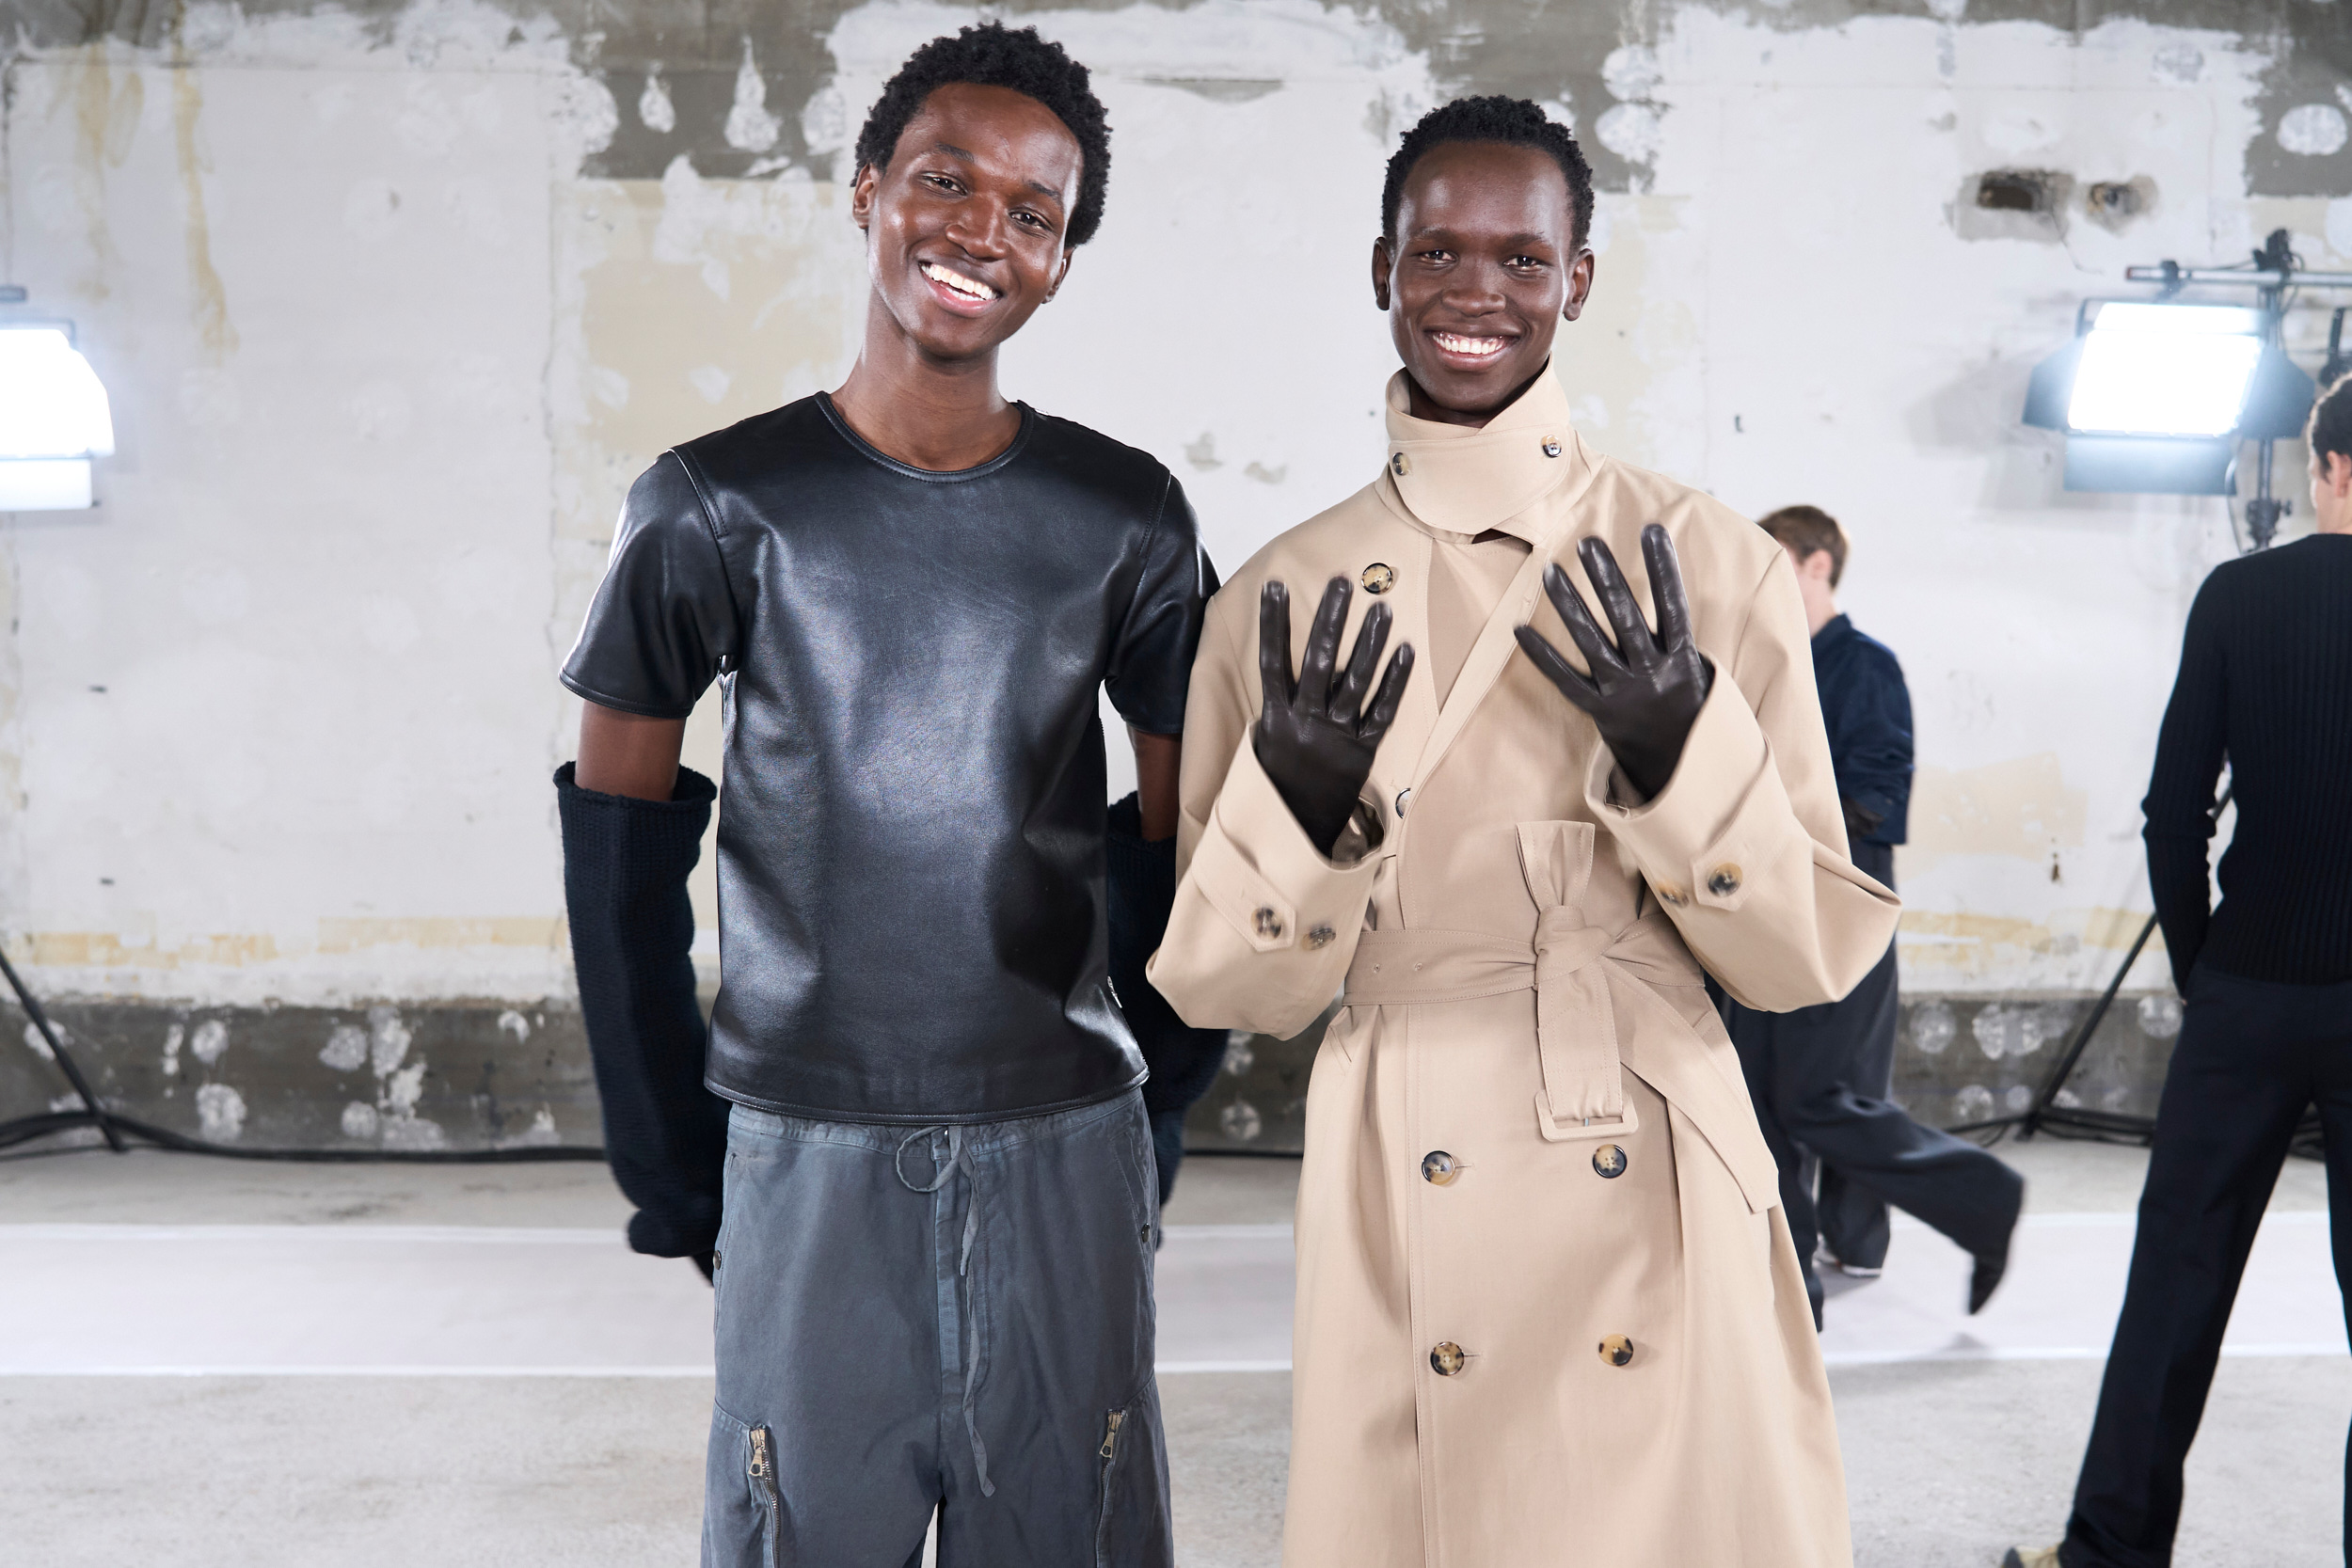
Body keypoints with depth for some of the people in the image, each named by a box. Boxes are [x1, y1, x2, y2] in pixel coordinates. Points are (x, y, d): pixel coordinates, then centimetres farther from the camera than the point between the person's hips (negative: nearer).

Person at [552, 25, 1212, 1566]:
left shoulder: (1125, 516, 2)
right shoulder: (718, 505, -2)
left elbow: (1180, 837, 9)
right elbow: (621, 839, 3)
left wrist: (1157, 1113, 8)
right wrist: (666, 1153, 2)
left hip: (1064, 1150, 1)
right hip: (805, 1152, -1)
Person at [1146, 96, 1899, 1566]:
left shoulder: (1713, 562, -2)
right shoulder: (1282, 600, 1)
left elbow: (1811, 954, -1)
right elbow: (1229, 988, 3)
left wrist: (1679, 746, -18)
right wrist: (1297, 801, -16)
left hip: (1658, 1211, 0)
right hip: (1400, 1214, 1)